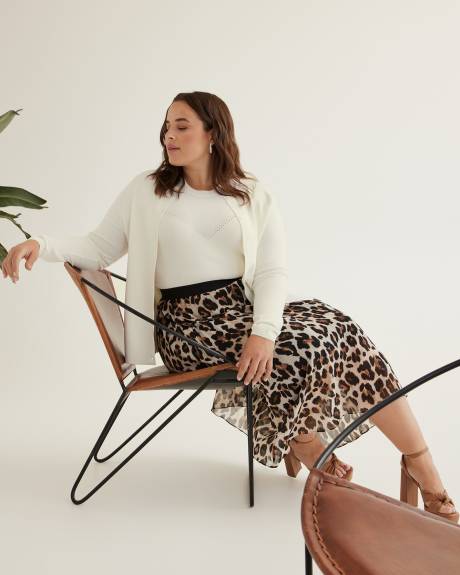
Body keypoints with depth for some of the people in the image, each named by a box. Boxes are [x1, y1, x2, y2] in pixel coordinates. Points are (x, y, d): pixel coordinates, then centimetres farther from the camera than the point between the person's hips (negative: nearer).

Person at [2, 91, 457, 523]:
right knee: (302, 349, -27)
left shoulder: (255, 197, 6)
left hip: (247, 308, 2)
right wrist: (42, 244, -13)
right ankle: (300, 441, 2)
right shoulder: (148, 192, 7)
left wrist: (264, 332, -22)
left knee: (336, 328, -21)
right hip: (190, 322, -2)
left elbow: (273, 273, -4)